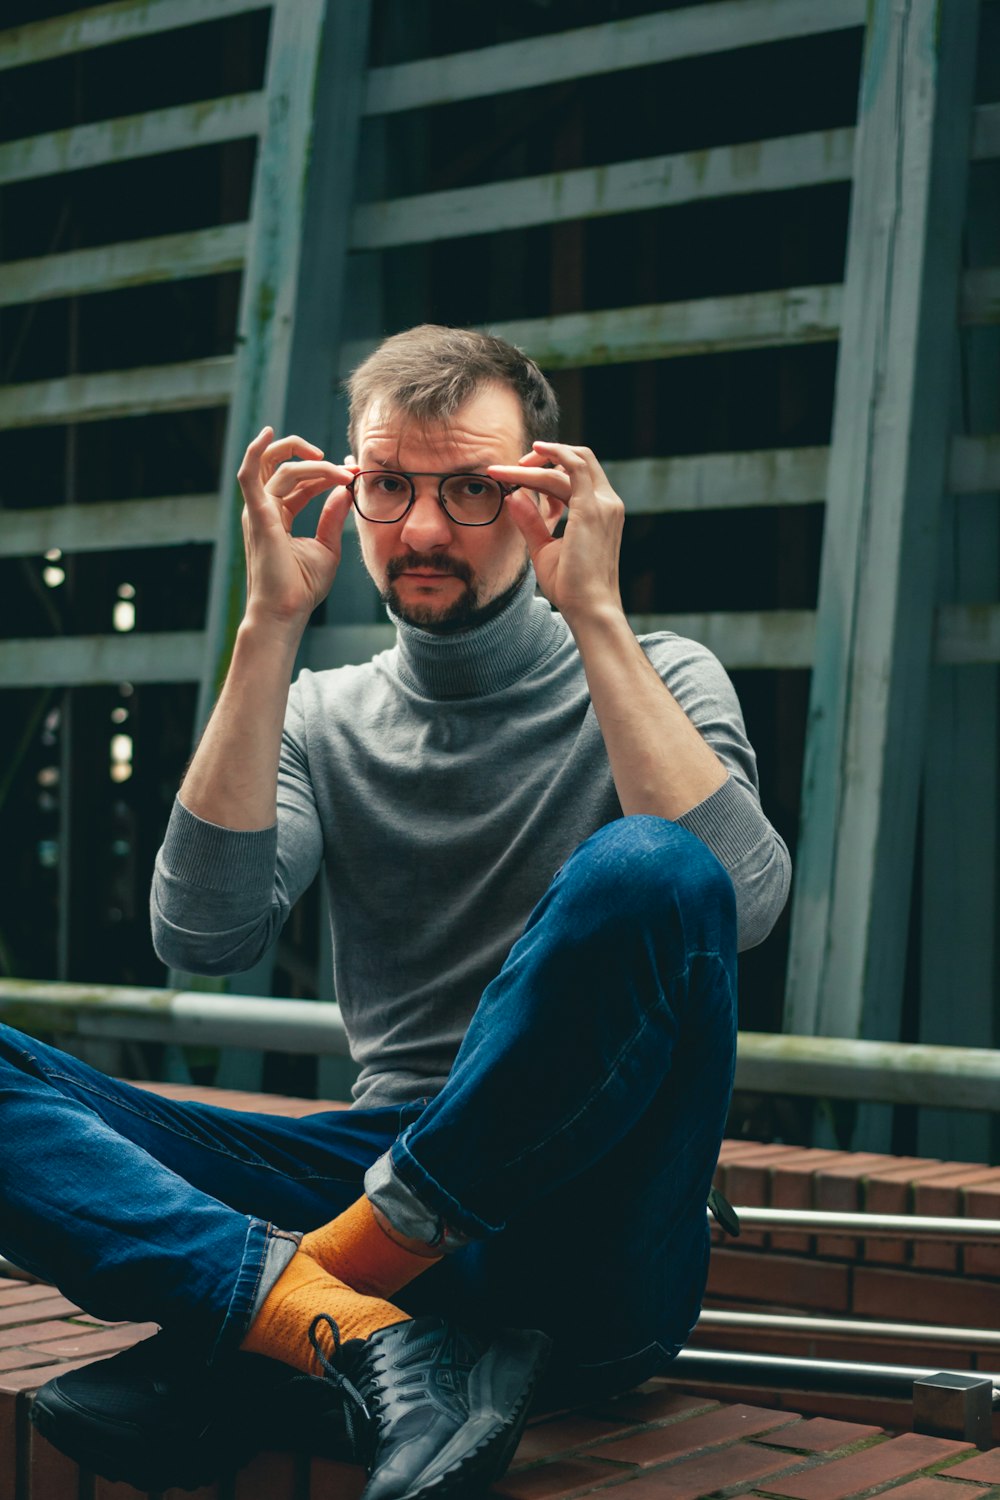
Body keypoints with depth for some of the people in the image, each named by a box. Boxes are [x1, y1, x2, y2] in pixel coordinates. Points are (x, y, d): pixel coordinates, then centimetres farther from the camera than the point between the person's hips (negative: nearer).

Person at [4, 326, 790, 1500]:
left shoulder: (654, 682, 8)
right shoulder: (324, 720, 16)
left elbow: (740, 904, -13)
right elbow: (203, 937, -3)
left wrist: (595, 616, -13)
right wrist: (270, 629, -4)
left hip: (580, 1237, -2)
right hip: (384, 1186, 3)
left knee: (643, 870, -32)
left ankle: (254, 1339, -26)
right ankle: (362, 1336, -37)